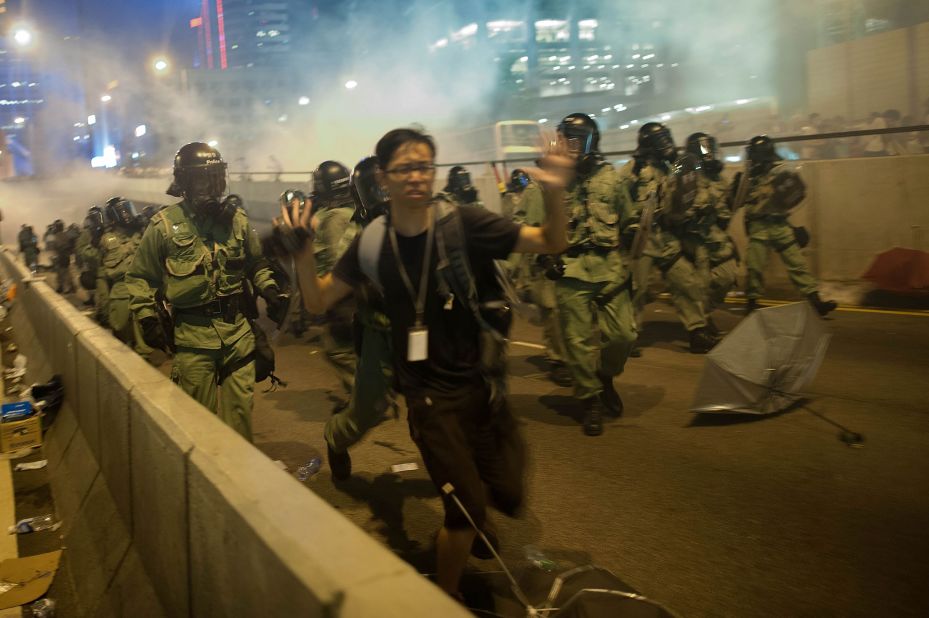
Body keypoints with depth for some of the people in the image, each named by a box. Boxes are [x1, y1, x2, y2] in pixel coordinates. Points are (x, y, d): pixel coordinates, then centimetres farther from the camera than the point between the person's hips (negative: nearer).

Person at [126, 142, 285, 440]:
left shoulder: (237, 218, 4)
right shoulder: (165, 225, -4)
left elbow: (256, 264, 19)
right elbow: (139, 277, 4)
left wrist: (269, 289, 2)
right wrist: (147, 318, -5)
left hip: (238, 329, 3)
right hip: (192, 334, -2)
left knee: (240, 410, 10)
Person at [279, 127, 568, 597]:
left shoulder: (462, 224, -11)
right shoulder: (372, 243, -5)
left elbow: (550, 243, -9)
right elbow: (318, 302, 2)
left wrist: (554, 195, -29)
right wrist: (302, 246, -13)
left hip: (482, 384, 1)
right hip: (429, 395, -1)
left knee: (508, 497, 9)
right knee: (468, 510, -4)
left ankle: (456, 530, 46)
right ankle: (445, 597, 26)